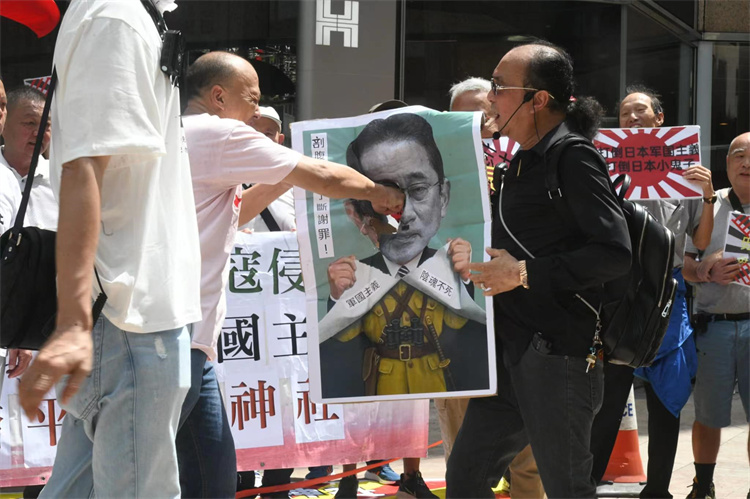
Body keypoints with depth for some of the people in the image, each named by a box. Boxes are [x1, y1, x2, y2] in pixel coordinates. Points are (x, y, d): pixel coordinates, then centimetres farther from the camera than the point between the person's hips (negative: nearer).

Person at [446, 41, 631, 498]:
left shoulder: (574, 158, -12)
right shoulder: (524, 161, 17)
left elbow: (614, 253, -21)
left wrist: (524, 273, -19)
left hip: (557, 354, -10)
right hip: (512, 353, 10)